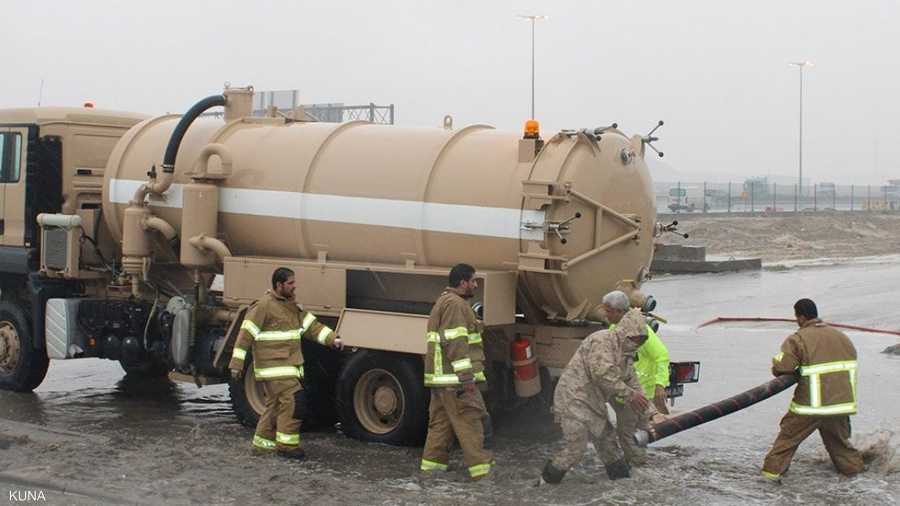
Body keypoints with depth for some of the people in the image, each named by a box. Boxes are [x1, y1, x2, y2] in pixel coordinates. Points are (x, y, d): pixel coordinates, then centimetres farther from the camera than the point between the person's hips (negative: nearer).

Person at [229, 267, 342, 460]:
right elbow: (246, 334, -13)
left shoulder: (292, 305, 14)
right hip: (274, 367, -9)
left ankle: (263, 440, 25)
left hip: (290, 364, 9)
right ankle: (286, 444, -5)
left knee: (276, 403, 14)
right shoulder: (263, 306, -13)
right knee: (291, 401, -12)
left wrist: (332, 339, 5)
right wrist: (237, 363, -15)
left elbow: (310, 325, 16)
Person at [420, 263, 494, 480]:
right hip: (455, 376, -10)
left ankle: (432, 462, 14)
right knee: (469, 419, -8)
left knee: (441, 420, 12)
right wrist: (466, 378, -21)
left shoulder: (444, 301, 22)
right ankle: (480, 467, -8)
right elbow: (455, 342, -21)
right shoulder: (456, 304, -13)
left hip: (440, 375, 10)